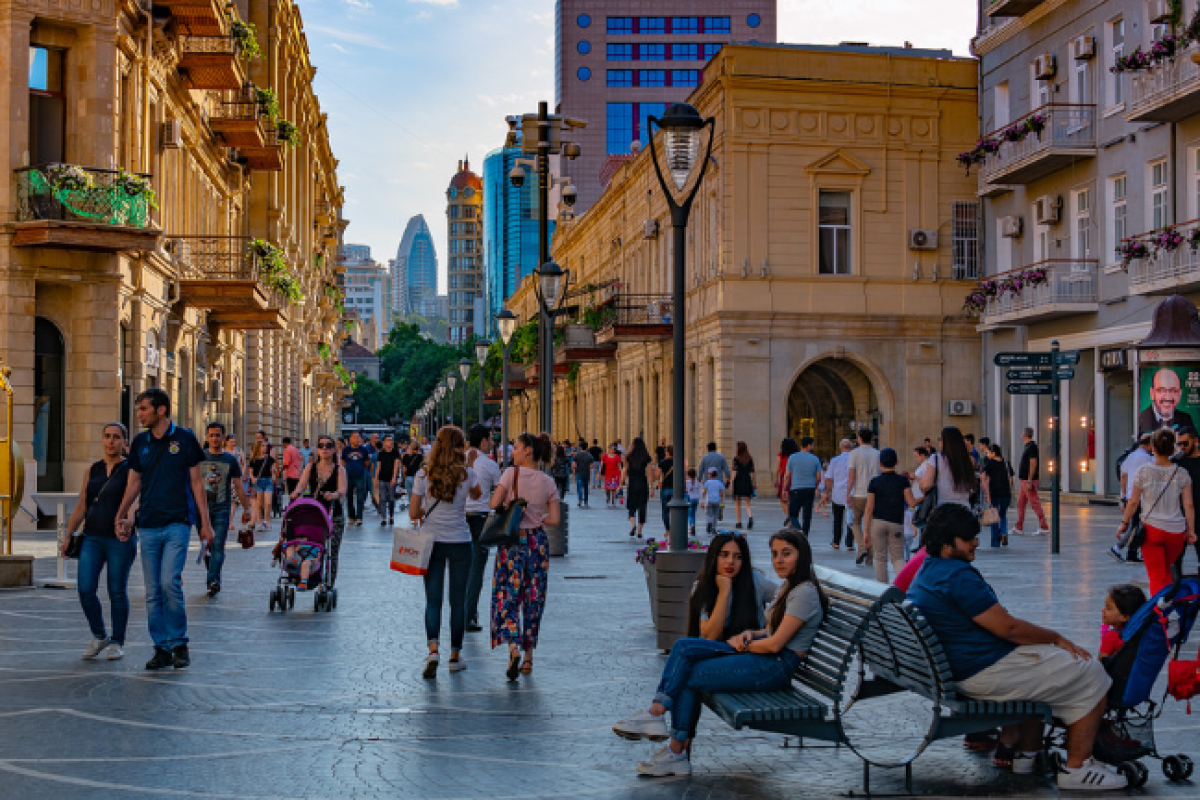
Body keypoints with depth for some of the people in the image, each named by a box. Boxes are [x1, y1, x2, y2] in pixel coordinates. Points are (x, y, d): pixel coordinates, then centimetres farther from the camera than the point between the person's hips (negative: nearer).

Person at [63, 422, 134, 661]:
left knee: (118, 591, 1)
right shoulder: (92, 470, 13)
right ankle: (99, 636, 16)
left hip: (120, 539, -4)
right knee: (85, 589, -4)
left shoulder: (130, 469, -2)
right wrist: (68, 535, 12)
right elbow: (81, 506, 17)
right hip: (92, 538, 4)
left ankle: (117, 642, 16)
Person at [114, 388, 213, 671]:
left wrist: (205, 522, 0)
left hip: (177, 523, -4)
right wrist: (121, 515, 2)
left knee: (170, 582, -15)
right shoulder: (140, 442, 9)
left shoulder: (184, 439, -1)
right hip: (148, 525, 4)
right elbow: (134, 482, 15)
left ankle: (179, 643, 1)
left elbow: (196, 482, 3)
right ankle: (162, 648, 13)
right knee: (153, 592, 4)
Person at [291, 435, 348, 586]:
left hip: (334, 517, -1)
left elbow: (343, 489, -15)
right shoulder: (311, 467, 8)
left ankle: (328, 587, 5)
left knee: (331, 554, -3)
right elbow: (302, 484, -7)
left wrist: (334, 495, -37)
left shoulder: (339, 469, 2)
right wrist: (297, 492, -30)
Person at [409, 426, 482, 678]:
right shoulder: (467, 474, -6)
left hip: (431, 542, 1)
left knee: (433, 599, 4)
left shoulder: (424, 475, -5)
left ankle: (433, 650, -15)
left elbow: (413, 513, -3)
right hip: (459, 542, -1)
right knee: (458, 601, 10)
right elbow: (477, 495, 17)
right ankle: (455, 656, 16)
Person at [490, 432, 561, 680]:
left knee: (508, 595, 0)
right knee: (533, 599, 11)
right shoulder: (547, 482, 3)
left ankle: (513, 647, -22)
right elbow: (555, 519, 0)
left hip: (513, 540, -4)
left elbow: (494, 503, -15)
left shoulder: (512, 473, -7)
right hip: (537, 542, 4)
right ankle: (528, 657, 16)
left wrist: (509, 509, 6)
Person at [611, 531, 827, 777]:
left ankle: (677, 753, 0)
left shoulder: (804, 592, -13)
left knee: (689, 677, -10)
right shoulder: (788, 587, 17)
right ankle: (656, 712, -15)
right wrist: (749, 634, 2)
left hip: (776, 667, -9)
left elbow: (775, 644, -17)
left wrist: (740, 643, -4)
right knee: (683, 647, -8)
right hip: (763, 656, 9)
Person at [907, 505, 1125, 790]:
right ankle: (1077, 769, 5)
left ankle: (1026, 753, 33)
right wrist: (1058, 638, -6)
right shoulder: (958, 575, -22)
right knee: (1091, 676, 0)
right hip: (986, 672, -11)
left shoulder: (925, 572, 12)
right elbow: (1008, 627, -20)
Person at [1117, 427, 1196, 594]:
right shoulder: (1181, 474, -1)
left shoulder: (1144, 471, -6)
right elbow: (1188, 505, -2)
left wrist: (1124, 523, 9)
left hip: (1151, 529, -2)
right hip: (1176, 531, 2)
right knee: (1167, 571, 22)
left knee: (1157, 576, 2)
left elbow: (1134, 501, -2)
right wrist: (1191, 531, 6)